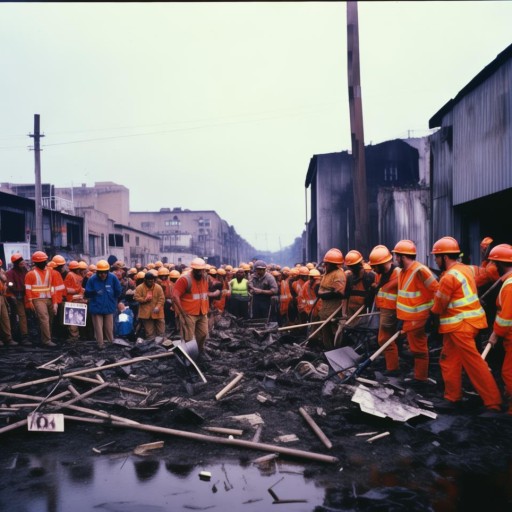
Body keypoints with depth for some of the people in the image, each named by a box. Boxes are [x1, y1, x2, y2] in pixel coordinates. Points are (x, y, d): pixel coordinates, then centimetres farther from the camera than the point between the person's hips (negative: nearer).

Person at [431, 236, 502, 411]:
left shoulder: (449, 277, -19)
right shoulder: (464, 269, 10)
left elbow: (439, 306, -12)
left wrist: (433, 312, 12)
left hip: (460, 325, -10)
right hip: (469, 321, 10)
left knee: (473, 362, -4)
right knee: (449, 359, 16)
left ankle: (493, 402, 2)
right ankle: (452, 396, 24)